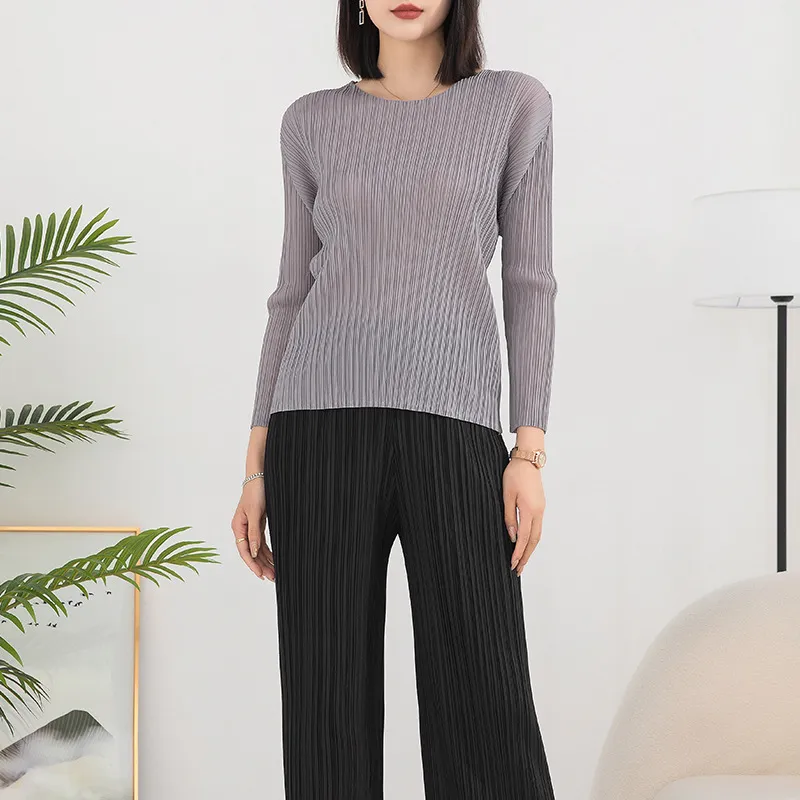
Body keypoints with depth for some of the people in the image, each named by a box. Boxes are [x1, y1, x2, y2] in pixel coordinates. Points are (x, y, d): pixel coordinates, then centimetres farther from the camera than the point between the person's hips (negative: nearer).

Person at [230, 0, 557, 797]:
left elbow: (528, 284, 4)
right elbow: (295, 295, 13)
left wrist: (530, 453, -5)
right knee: (329, 709, -1)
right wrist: (257, 468, 7)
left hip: (450, 431, -1)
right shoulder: (313, 122, 11)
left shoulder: (516, 104, 7)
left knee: (485, 716, -6)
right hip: (325, 426, 1)